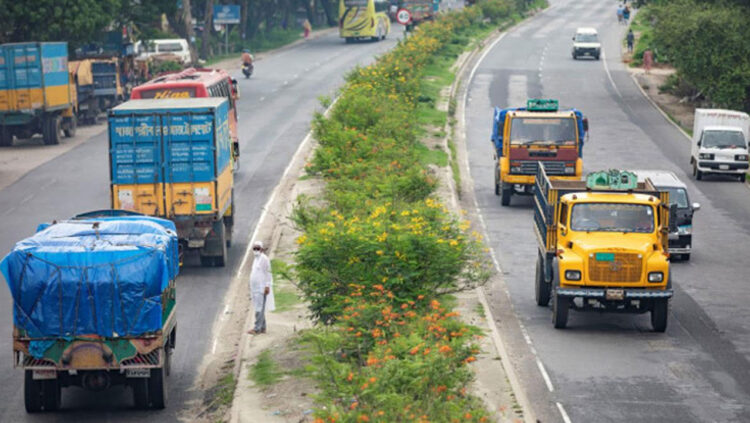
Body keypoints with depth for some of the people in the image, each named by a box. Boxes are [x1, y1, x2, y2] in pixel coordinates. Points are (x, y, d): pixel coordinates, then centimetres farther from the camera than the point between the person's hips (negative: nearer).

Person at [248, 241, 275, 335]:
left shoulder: (264, 258, -10)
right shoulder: (256, 259, 18)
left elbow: (267, 273, -13)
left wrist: (267, 286, -18)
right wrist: (252, 289, 22)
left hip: (262, 288, -9)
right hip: (255, 288, 9)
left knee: (259, 309, -10)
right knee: (259, 308, 11)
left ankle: (257, 328, -12)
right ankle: (262, 328, 16)